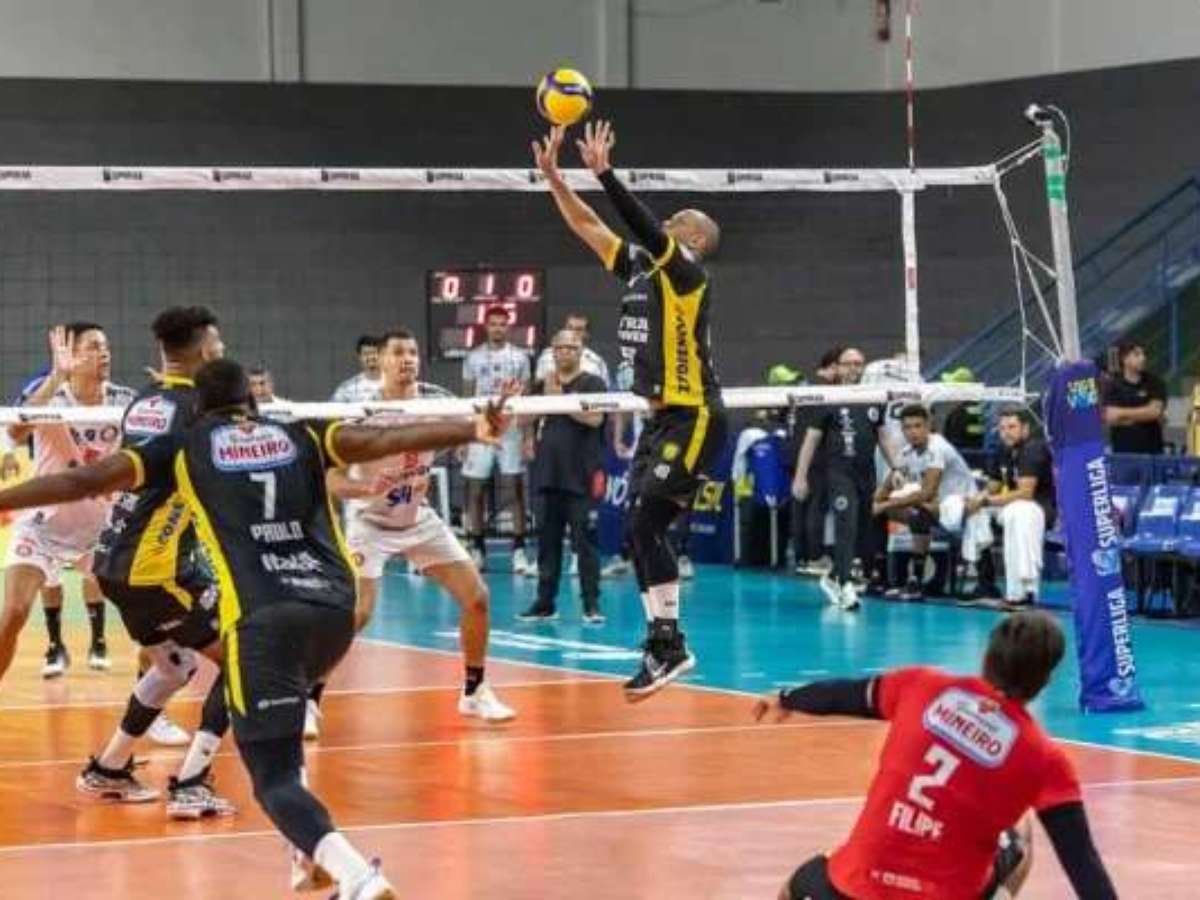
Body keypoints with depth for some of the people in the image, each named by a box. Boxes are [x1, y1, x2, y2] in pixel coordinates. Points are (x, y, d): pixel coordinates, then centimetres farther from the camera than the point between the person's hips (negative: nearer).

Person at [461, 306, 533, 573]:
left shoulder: (519, 357, 4)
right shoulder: (473, 358, 6)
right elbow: (466, 399, 9)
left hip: (511, 430, -1)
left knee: (516, 489, -2)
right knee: (475, 491, 1)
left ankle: (519, 550, 1)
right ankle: (477, 549, 9)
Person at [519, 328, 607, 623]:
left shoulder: (593, 384, 0)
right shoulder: (544, 385, 16)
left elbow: (594, 418, -15)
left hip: (581, 478, -5)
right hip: (550, 475, 5)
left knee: (585, 542, -6)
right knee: (548, 542, 9)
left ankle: (592, 605, -4)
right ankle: (545, 602, 15)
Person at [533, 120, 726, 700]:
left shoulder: (688, 274, -9)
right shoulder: (640, 268, 13)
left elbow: (645, 227, -25)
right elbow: (589, 227, 15)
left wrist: (604, 172, -28)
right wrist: (553, 176, 7)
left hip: (694, 419, -9)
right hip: (663, 418, 9)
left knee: (645, 525, -14)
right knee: (641, 531, 5)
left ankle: (669, 643, -10)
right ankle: (662, 645, 10)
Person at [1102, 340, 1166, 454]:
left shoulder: (1154, 383, 3)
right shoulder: (1112, 385, 0)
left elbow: (1155, 411, -10)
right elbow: (1110, 417, -11)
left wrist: (1123, 413, -9)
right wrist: (1143, 414, -10)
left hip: (1151, 450, 1)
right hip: (1122, 451, -1)